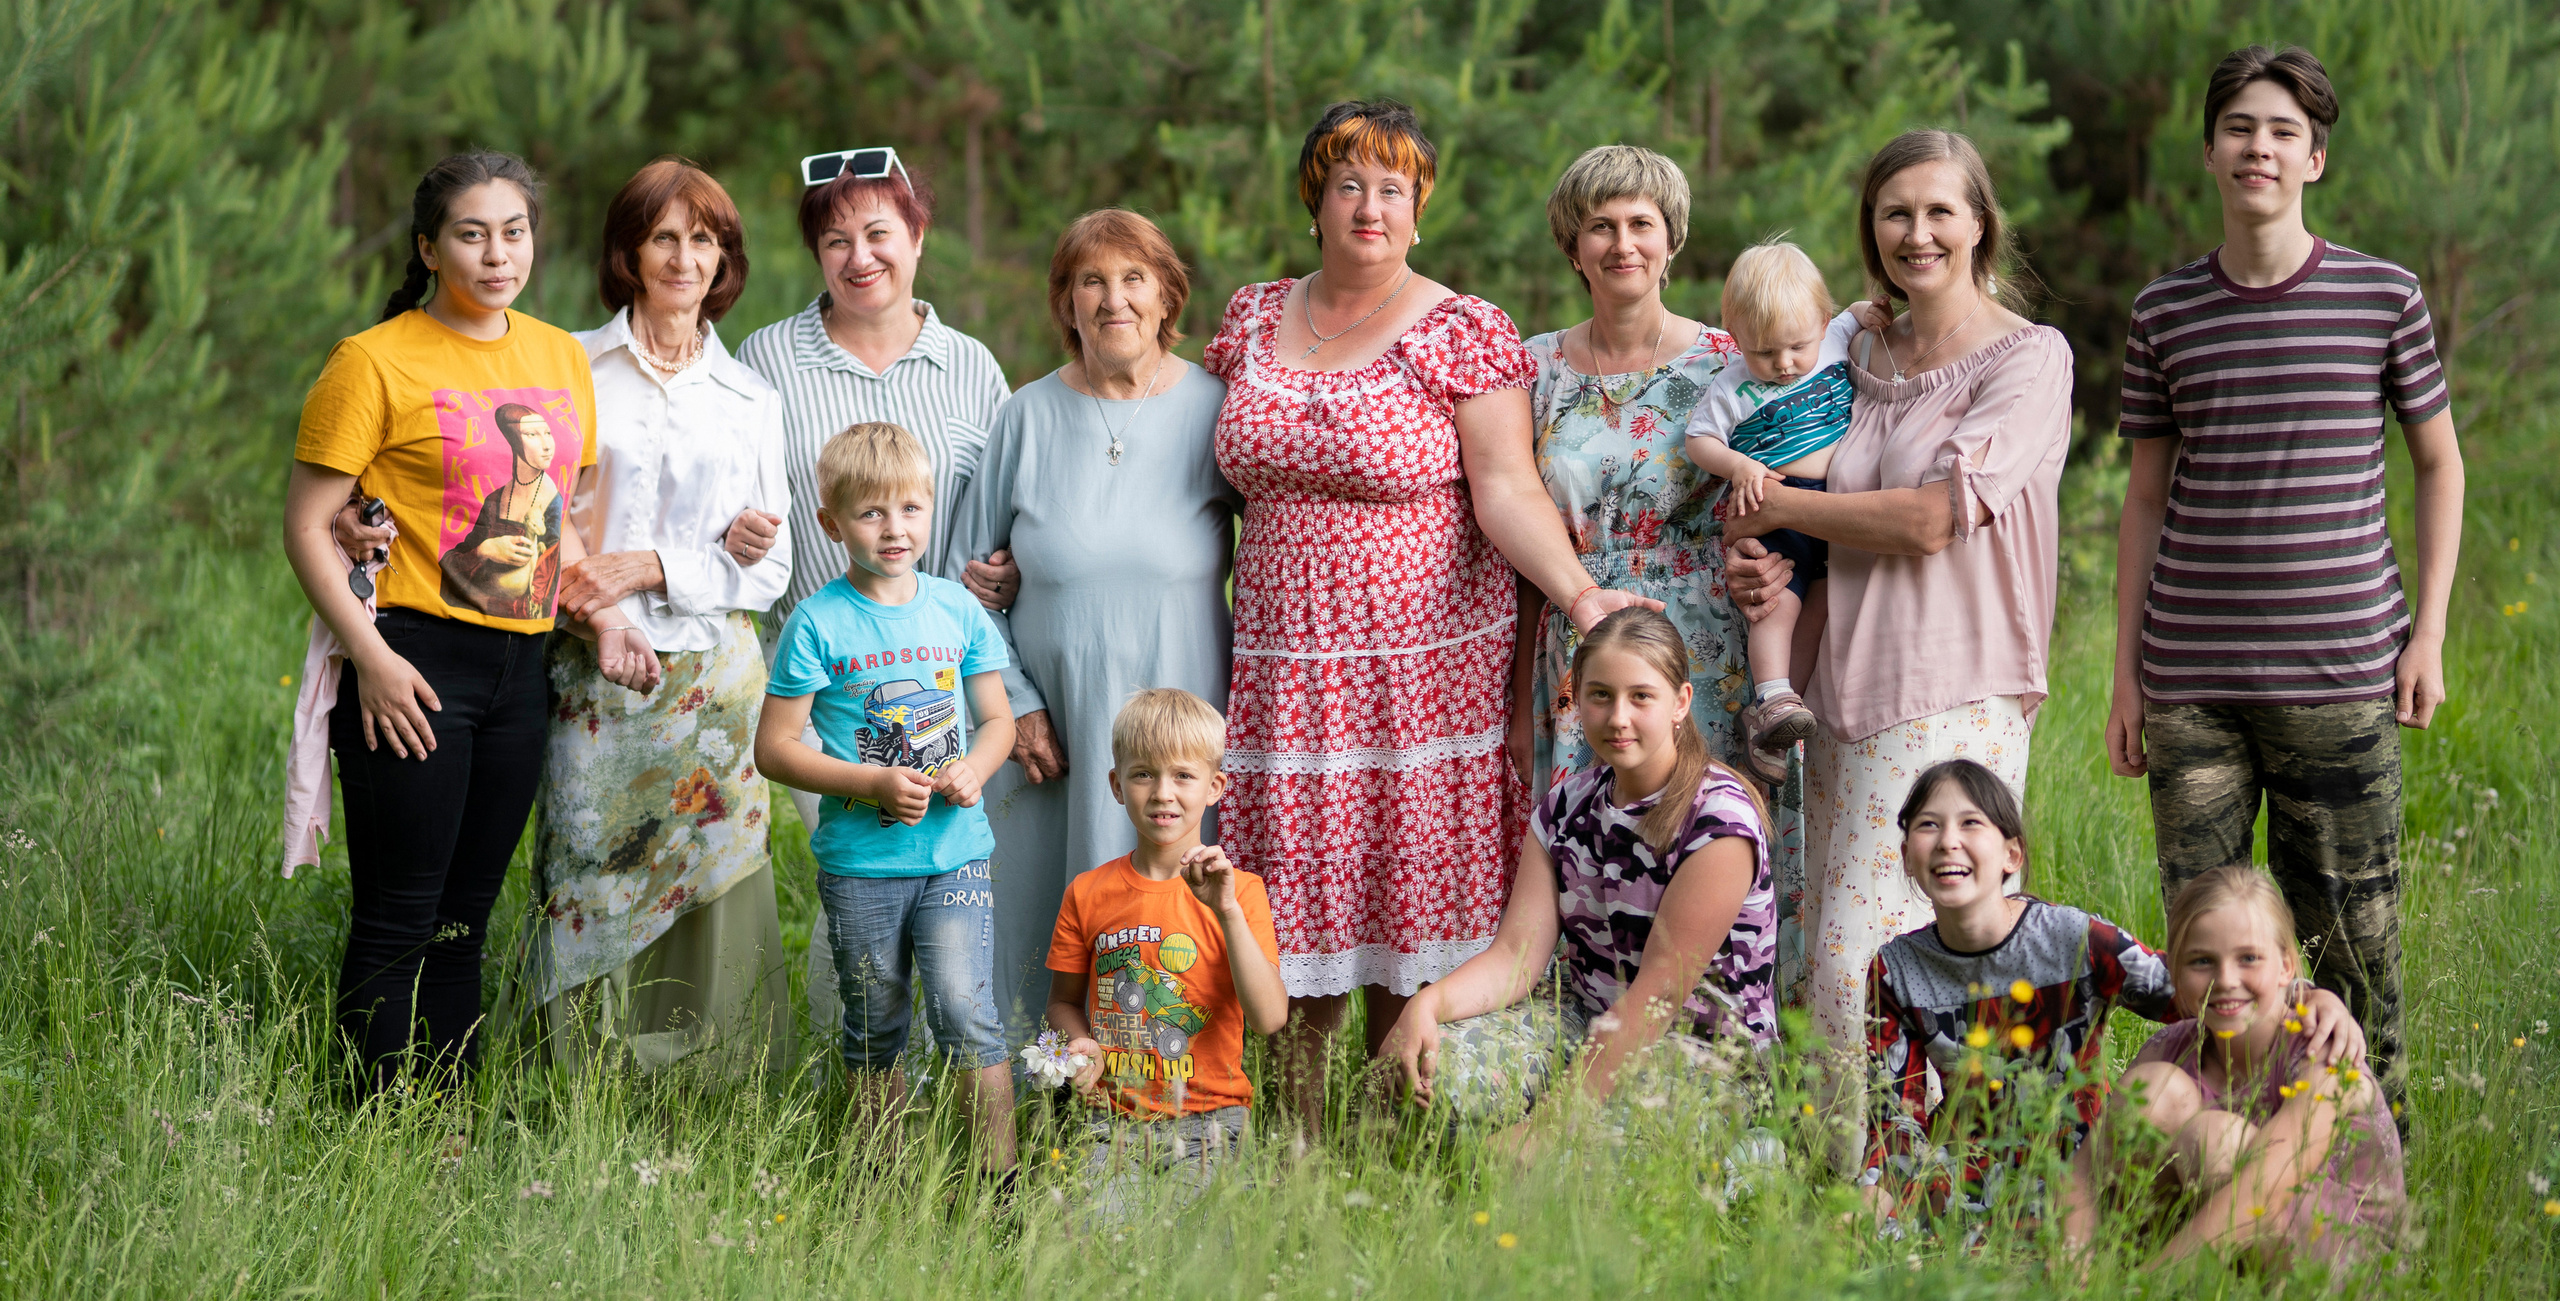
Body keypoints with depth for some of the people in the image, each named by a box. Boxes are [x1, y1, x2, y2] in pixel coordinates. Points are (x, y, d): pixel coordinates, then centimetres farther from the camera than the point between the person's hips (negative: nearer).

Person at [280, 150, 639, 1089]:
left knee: (463, 921, 12)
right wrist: (371, 657, -17)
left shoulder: (559, 357, 13)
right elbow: (308, 523, -8)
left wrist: (598, 614, 6)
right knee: (396, 923, -5)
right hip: (414, 669, -6)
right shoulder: (377, 361, -7)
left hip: (517, 665, 6)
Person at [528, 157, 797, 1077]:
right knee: (592, 891, -4)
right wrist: (582, 601, -14)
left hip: (715, 681, 2)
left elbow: (769, 568, 9)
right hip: (597, 681, -1)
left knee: (713, 889, -2)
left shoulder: (749, 398, 12)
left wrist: (651, 568, -7)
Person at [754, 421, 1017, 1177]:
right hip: (860, 864, -1)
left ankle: (1000, 1177, -7)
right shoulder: (819, 624, -6)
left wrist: (974, 767, -7)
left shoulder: (958, 609, 5)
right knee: (874, 1030, 9)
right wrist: (873, 783, -16)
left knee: (967, 1015, -11)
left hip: (956, 855, 1)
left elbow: (997, 720, 15)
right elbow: (775, 748, -6)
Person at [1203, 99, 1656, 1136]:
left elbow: (1506, 490, -10)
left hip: (1420, 673, -4)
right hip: (1284, 672, 4)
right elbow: (1226, 468, 20)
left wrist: (1577, 591, -25)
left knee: (1406, 935, -3)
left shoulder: (1463, 333, -3)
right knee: (1298, 938, 4)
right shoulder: (1252, 319, 10)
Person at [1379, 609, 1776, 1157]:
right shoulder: (1566, 807, 5)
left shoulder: (1719, 821, -17)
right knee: (1426, 1065, -19)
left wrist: (1549, 1123, -26)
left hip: (1705, 1051, -6)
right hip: (1584, 1026, 6)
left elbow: (1658, 993, -21)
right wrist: (1429, 1003, -25)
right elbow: (1515, 955, -1)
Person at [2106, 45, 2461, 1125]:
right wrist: (2125, 671, 10)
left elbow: (2439, 465, 11)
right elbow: (2146, 496, 13)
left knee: (2351, 939, 1)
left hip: (2339, 674, -2)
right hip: (2190, 684, 2)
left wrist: (2428, 631, 2)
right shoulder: (2164, 314, 7)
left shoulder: (2383, 298, 1)